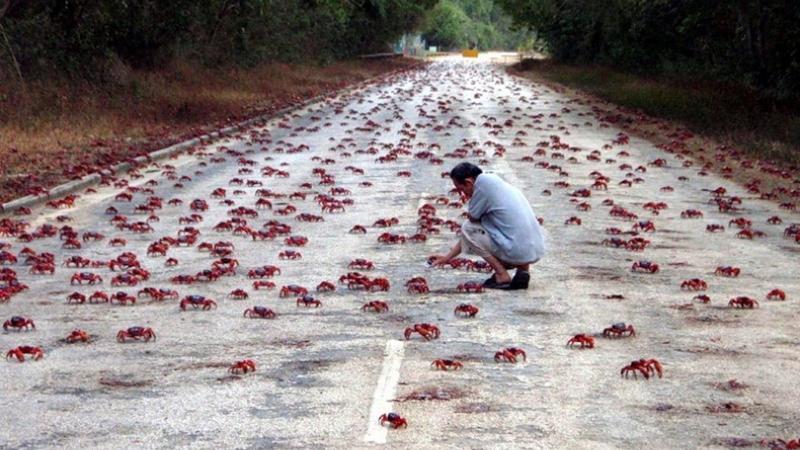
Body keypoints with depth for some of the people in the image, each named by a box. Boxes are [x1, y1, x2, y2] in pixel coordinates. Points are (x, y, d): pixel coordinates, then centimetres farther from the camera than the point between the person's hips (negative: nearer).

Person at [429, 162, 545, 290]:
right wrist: (447, 257, 29)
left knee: (468, 228, 3)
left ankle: (502, 276, -1)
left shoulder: (484, 181, -9)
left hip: (517, 251, -9)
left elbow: (471, 218, -3)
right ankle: (523, 268, 13)